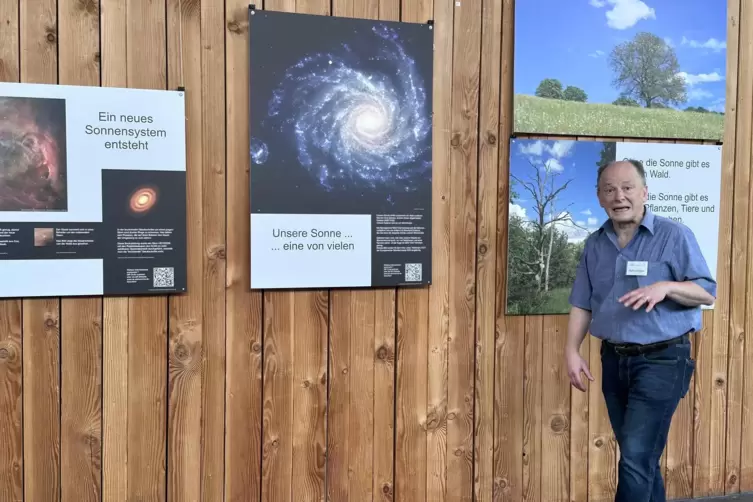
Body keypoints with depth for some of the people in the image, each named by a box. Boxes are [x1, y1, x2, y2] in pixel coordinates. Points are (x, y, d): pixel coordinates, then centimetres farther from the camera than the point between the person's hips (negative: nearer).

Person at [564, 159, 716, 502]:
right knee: (642, 456, 17)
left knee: (636, 458, -8)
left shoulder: (674, 236, -7)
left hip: (661, 360, -5)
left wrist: (665, 287, -25)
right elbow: (582, 304, 8)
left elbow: (707, 293, -7)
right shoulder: (594, 245, 7)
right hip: (614, 359, 5)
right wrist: (572, 351, -3)